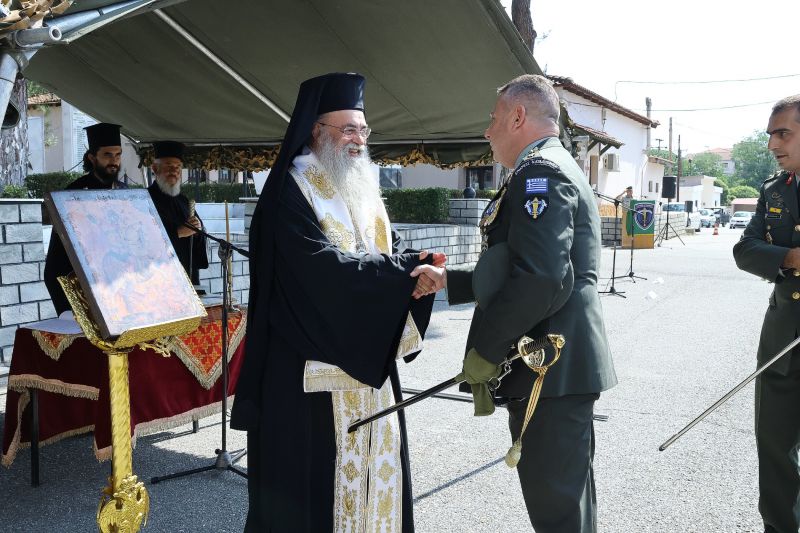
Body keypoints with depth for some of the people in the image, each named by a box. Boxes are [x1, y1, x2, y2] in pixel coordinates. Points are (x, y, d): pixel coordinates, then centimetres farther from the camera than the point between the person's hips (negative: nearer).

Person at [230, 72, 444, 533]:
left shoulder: (362, 189, 13)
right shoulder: (291, 192, -11)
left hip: (369, 352, 8)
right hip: (313, 358, -7)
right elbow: (322, 266, -23)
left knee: (374, 458, 13)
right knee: (314, 473, 1)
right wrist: (409, 268, -20)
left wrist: (420, 266, -15)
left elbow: (389, 252, 9)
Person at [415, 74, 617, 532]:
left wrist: (484, 351, -17)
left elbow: (540, 279, -26)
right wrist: (447, 281, 17)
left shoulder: (540, 171, -13)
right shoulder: (556, 169, 20)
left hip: (550, 367, -11)